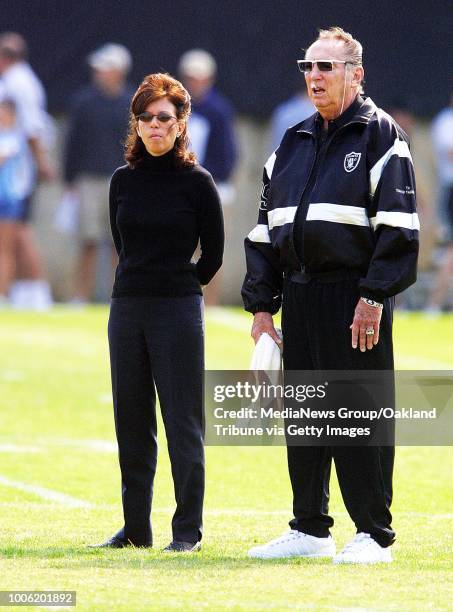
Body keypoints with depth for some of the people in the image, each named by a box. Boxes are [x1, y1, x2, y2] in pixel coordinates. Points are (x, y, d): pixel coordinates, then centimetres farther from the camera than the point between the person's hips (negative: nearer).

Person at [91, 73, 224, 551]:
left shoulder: (196, 182, -4)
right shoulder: (123, 180, 8)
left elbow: (213, 253, 2)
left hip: (178, 310, -5)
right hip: (127, 308, 5)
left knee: (182, 422, -3)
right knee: (131, 421, 8)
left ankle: (188, 529, 1)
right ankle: (135, 527, 15)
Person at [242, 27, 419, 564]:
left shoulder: (379, 135, -2)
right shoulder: (292, 144, 18)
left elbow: (397, 226, -10)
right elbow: (264, 229, 20)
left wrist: (374, 297, -17)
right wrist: (261, 305, 12)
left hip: (354, 295, -7)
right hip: (299, 294, 7)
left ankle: (373, 534, -1)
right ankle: (310, 529, 17)